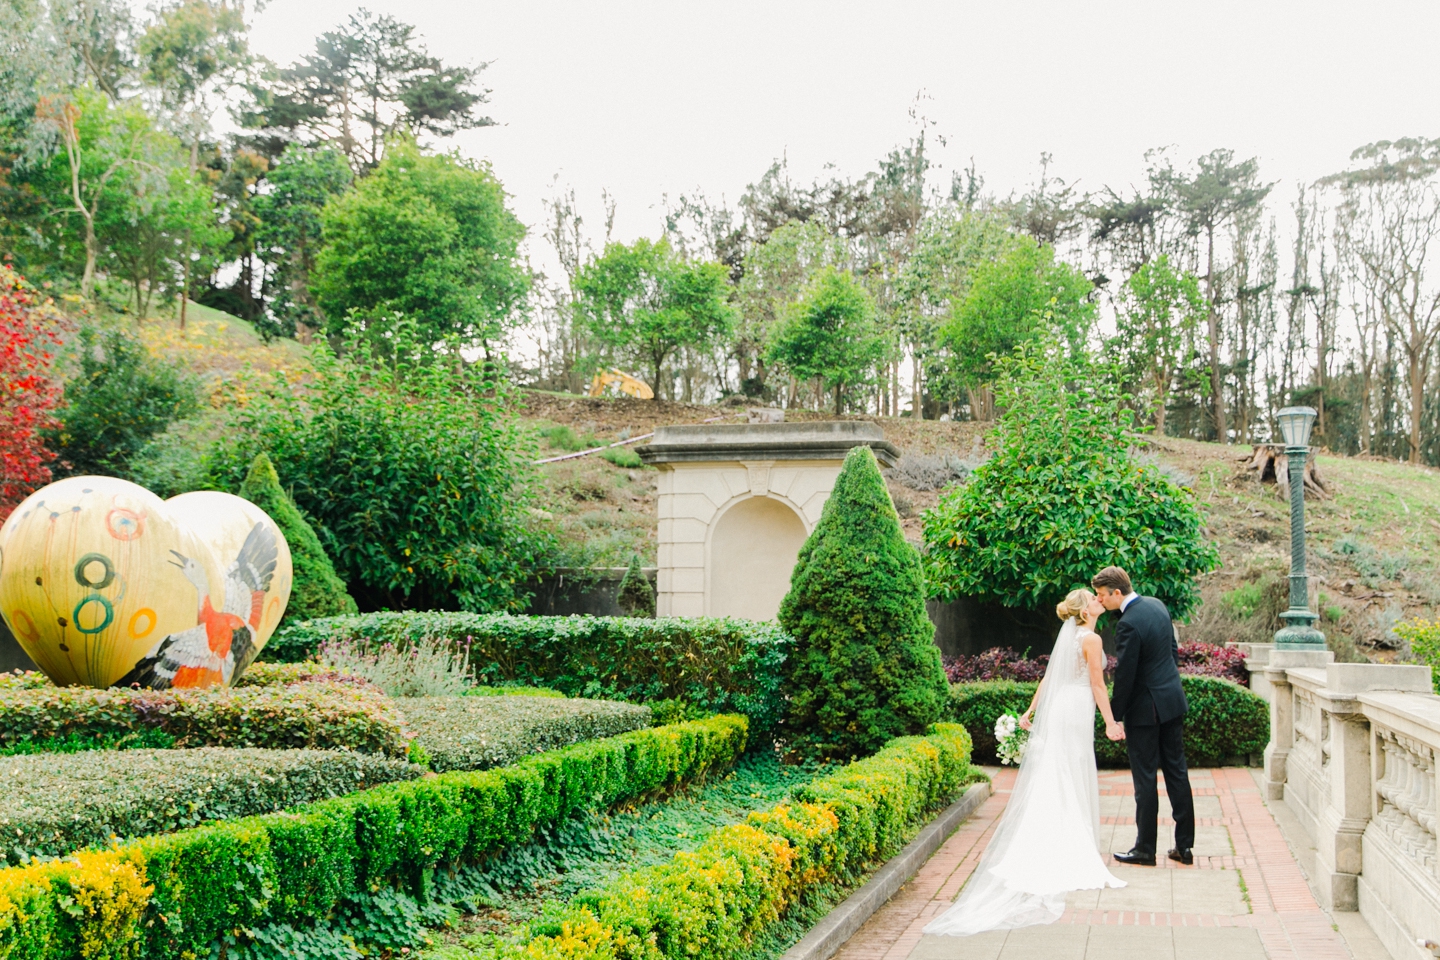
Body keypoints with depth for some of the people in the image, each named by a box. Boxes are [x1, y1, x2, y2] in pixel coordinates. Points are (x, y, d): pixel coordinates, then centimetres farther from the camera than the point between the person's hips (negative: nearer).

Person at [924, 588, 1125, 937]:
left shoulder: (1068, 635, 14)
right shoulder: (1091, 639, -11)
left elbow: (1048, 677, 16)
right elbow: (1098, 685, -12)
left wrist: (1030, 711, 18)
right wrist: (1110, 723, -8)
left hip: (1053, 709, 7)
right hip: (1077, 712, -7)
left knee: (1045, 781, 7)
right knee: (1070, 783, -1)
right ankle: (1070, 852, 3)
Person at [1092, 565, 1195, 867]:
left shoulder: (1128, 624, -22)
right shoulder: (1157, 605, 5)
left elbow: (1125, 675, -19)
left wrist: (1114, 716, -8)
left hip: (1146, 709, -8)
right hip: (1173, 700, 8)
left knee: (1145, 778, 1)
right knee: (1176, 772, 12)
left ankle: (1145, 849, 9)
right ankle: (1184, 845, 17)